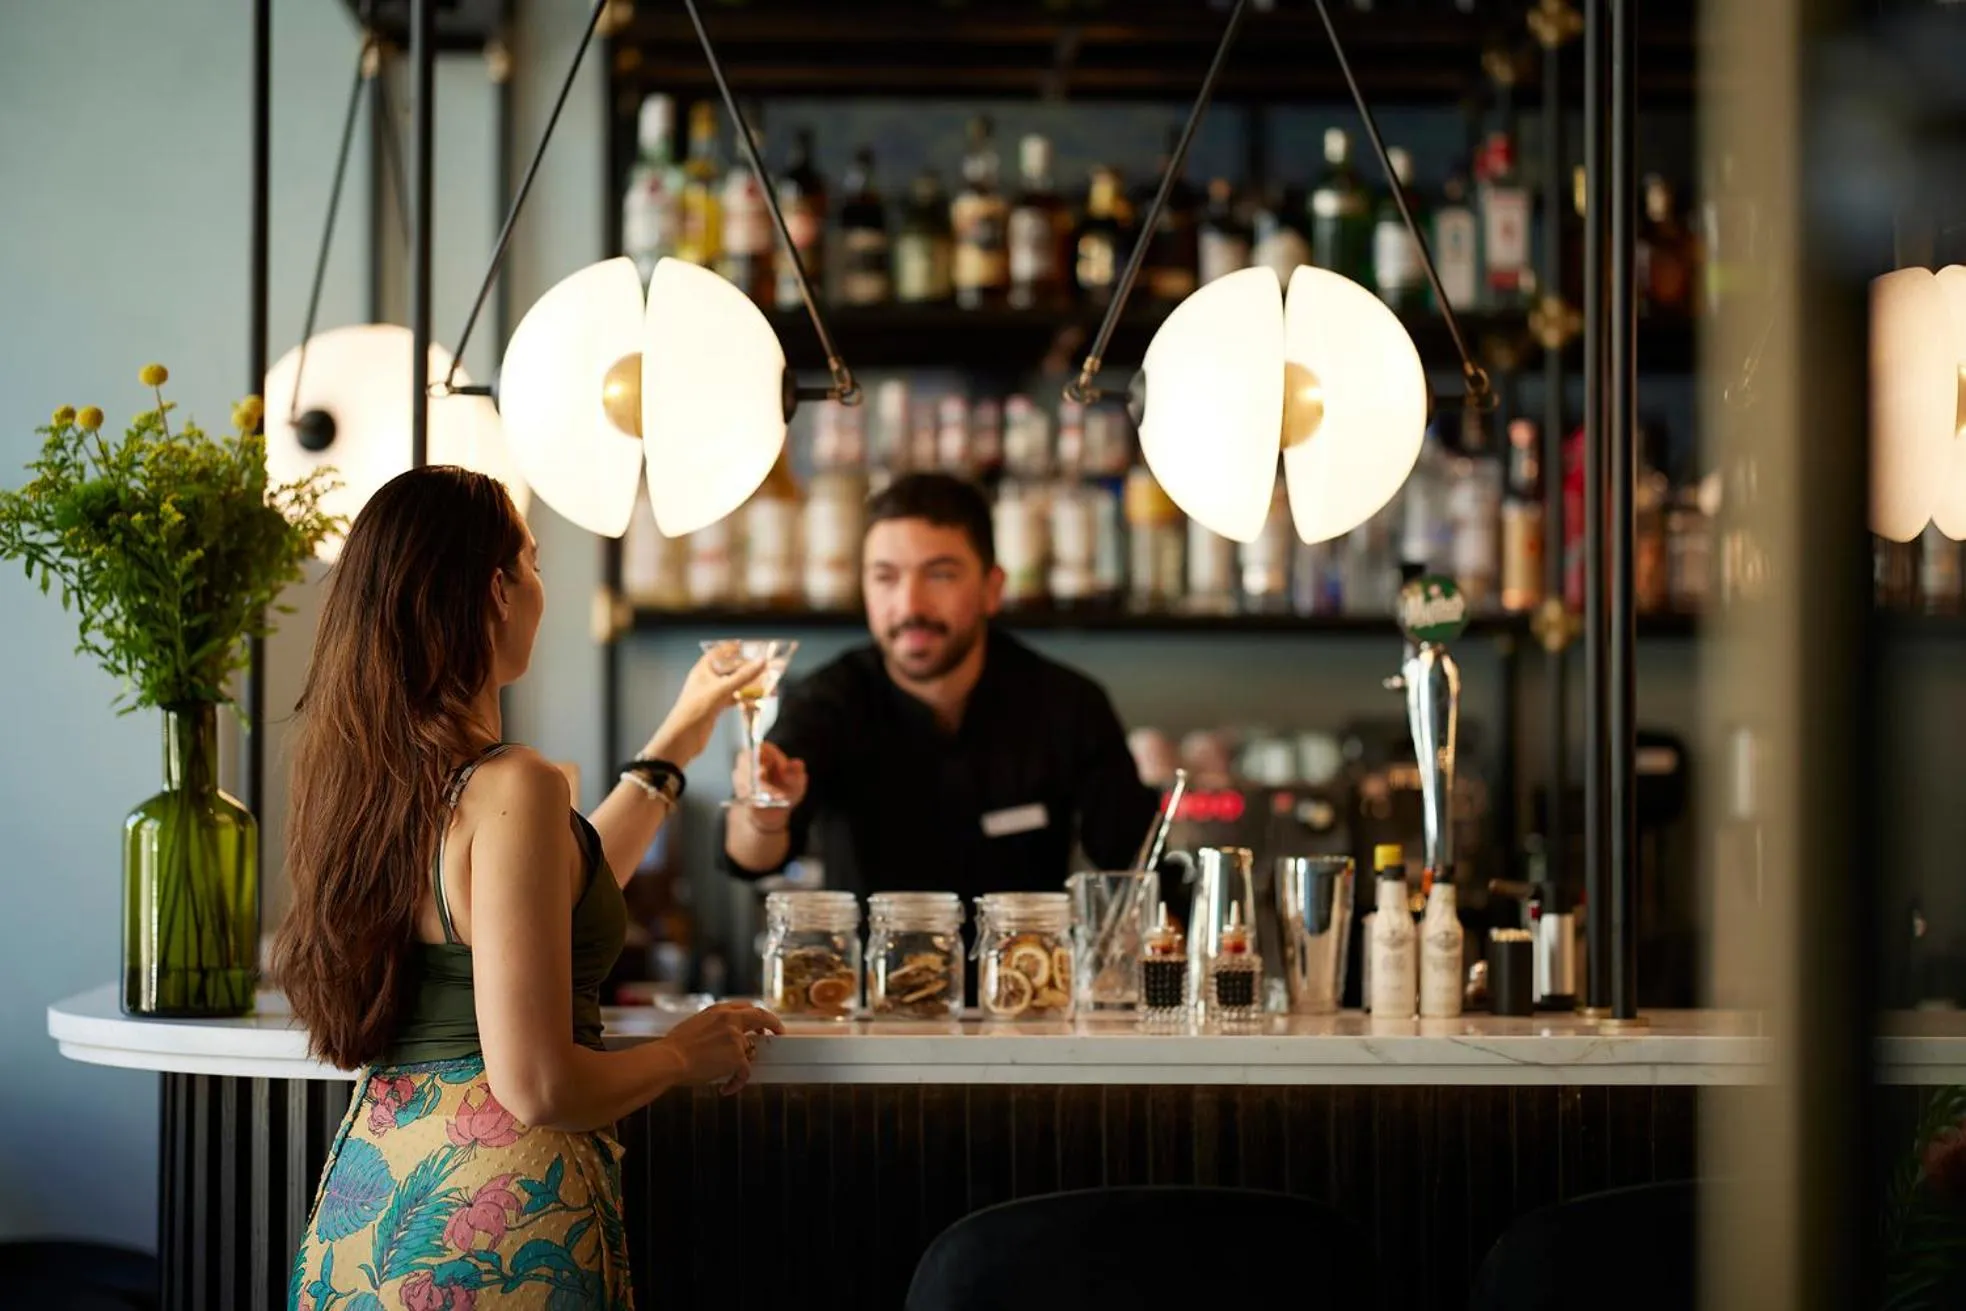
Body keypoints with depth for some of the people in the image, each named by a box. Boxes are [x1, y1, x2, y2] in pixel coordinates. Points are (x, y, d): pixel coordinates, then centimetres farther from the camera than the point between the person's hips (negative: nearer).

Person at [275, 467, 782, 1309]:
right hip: (495, 1225, -7)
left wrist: (672, 751, 29)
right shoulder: (510, 789, -20)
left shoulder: (354, 768, 5)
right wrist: (686, 1054, -5)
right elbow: (534, 1086, -23)